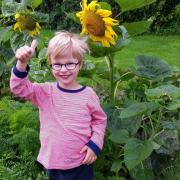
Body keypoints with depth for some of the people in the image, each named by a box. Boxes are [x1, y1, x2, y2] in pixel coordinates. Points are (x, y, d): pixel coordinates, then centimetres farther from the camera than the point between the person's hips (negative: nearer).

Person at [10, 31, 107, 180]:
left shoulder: (88, 94, -7)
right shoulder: (46, 92, -7)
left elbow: (100, 120, 5)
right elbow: (19, 88, -16)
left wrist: (95, 144, -7)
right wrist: (22, 63, -32)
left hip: (81, 163, 0)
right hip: (53, 162, 1)